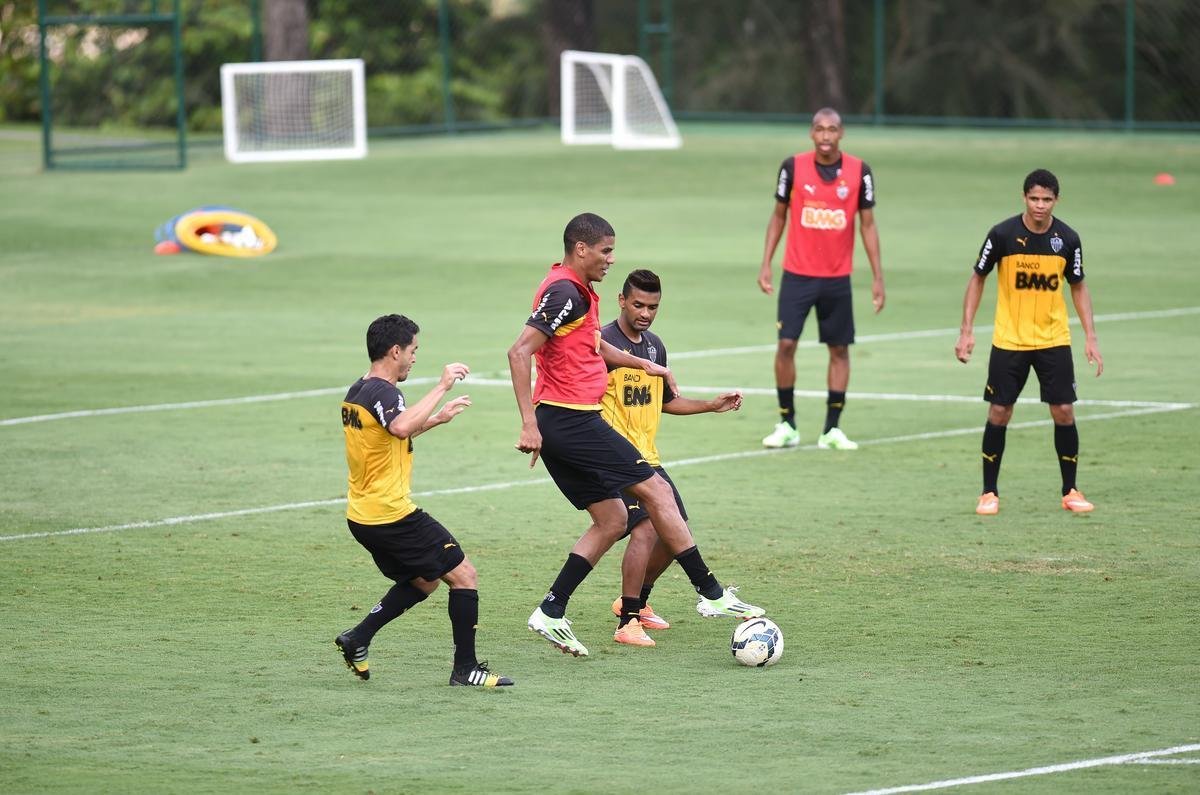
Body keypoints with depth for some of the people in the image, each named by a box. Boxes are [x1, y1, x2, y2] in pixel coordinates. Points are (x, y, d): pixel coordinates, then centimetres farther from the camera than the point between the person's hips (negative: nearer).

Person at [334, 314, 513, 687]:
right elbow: (401, 427, -41)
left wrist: (436, 418, 30)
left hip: (362, 515, 10)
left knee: (422, 582, 24)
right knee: (463, 575, -2)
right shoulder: (382, 393, -17)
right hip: (391, 514, -10)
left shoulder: (356, 392, 13)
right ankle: (466, 668, -1)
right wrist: (442, 386, -35)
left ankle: (357, 639, 16)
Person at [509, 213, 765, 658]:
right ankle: (710, 593, 0)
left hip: (564, 424, 10)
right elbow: (519, 352, -23)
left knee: (611, 521, 11)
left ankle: (551, 613, 7)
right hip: (571, 419, -10)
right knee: (656, 492, -4)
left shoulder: (578, 291, 17)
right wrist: (529, 423, -27)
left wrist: (642, 364, 35)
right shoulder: (564, 292, -15)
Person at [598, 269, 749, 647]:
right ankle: (628, 624, -18)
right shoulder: (604, 343, -13)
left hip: (648, 457, 9)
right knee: (647, 528, -22)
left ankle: (635, 601, 33)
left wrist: (712, 405, 22)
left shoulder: (655, 346, 14)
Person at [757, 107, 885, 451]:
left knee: (839, 349, 4)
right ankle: (787, 425, 4)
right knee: (786, 345, -8)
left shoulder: (859, 172, -3)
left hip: (837, 278, 1)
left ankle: (832, 430, 11)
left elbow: (868, 225, 3)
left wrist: (877, 277, -1)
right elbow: (778, 216, 7)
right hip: (797, 276, -1)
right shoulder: (793, 167, -4)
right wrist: (766, 264, 1)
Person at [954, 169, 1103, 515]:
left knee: (1064, 412, -2)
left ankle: (1070, 492, 12)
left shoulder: (1067, 239, -5)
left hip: (1054, 341, 1)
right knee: (999, 413, -1)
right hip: (1008, 341, -1)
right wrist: (966, 330, -5)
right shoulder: (1003, 234, -11)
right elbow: (977, 279, 0)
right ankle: (989, 493, 12)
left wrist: (1090, 337, 1)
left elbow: (1078, 287, 8)